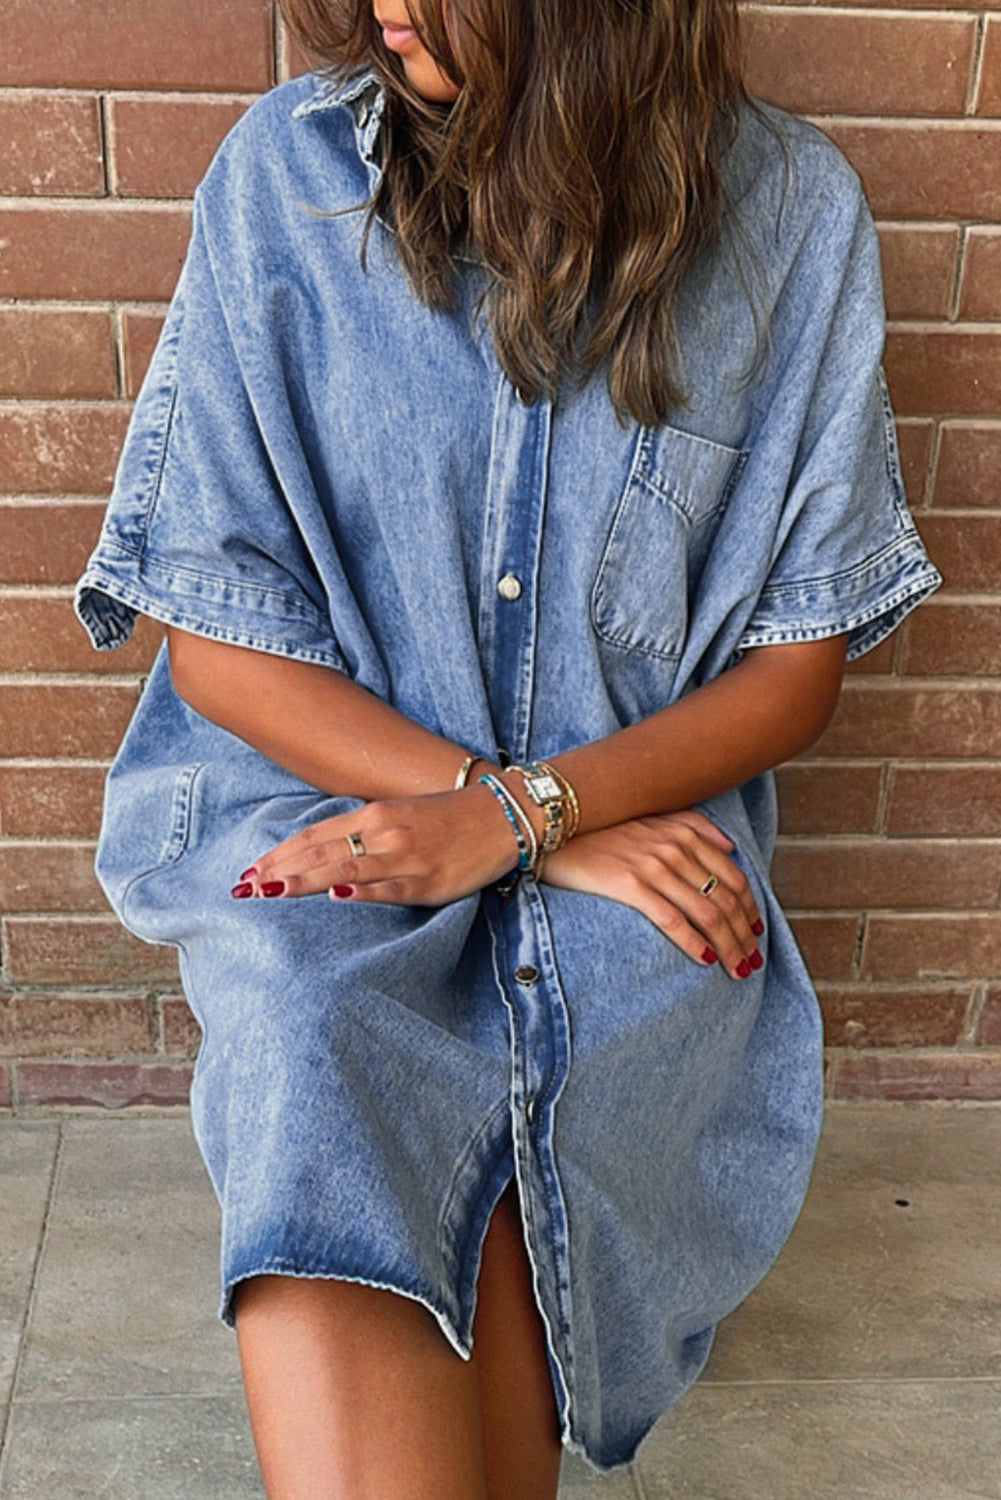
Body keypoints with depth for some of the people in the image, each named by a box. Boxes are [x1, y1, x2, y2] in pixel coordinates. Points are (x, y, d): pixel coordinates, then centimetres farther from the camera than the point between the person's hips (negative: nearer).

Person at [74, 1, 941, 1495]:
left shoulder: (794, 213, -2)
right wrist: (563, 844, -11)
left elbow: (800, 659, 3)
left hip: (648, 816, 1)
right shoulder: (283, 169, -3)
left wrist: (512, 814, -14)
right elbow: (217, 644, -3)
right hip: (324, 800, 0)